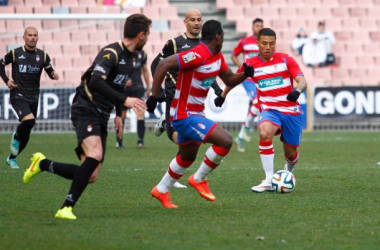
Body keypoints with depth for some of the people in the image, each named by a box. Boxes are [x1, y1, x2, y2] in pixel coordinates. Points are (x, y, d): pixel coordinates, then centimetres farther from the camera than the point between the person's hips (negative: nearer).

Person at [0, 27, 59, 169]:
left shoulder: (43, 56, 3)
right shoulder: (15, 53, -3)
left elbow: (50, 71, 9)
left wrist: (53, 75, -15)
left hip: (33, 98, 4)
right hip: (18, 96, -4)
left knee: (26, 135, 8)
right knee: (29, 120, -31)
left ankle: (12, 158, 26)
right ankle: (16, 137, -2)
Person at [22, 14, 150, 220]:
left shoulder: (131, 58, 14)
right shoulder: (111, 53, -15)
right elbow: (96, 82, -29)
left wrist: (118, 114, 23)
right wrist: (124, 100, -33)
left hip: (101, 118, 9)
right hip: (86, 111, -9)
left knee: (91, 177, -1)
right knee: (95, 155, -33)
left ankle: (42, 164, 19)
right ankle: (67, 208, -30)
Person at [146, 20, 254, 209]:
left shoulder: (217, 57, 6)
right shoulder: (198, 55, -23)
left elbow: (229, 80, 17)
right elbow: (163, 64, -28)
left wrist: (245, 74, -5)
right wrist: (154, 96, -27)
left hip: (195, 114, 10)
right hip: (185, 115, -10)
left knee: (187, 157, 26)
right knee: (225, 141, -19)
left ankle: (161, 191, 43)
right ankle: (199, 179, -2)